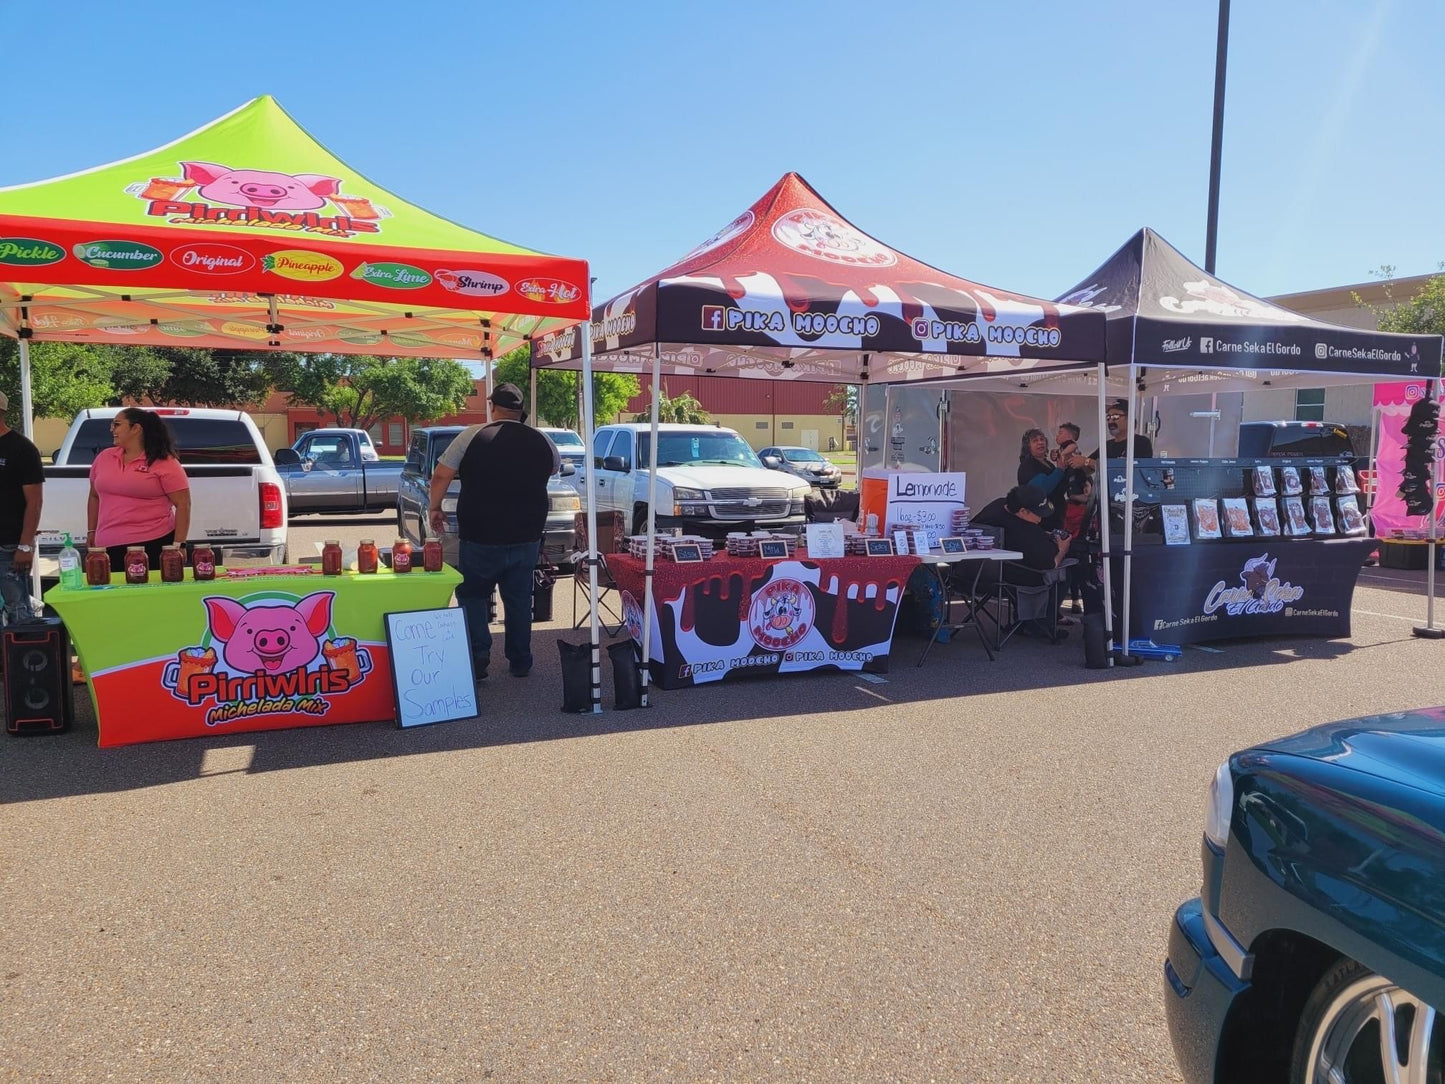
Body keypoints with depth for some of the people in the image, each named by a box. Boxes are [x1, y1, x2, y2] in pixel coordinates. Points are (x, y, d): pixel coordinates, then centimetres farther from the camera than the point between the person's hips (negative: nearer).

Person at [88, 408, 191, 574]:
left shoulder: (164, 462, -5)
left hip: (153, 546, -5)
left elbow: (183, 504, -8)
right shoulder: (104, 457, 12)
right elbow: (94, 497, 24)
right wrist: (91, 531, 18)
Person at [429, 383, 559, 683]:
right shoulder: (541, 441, 1)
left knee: (472, 594, 13)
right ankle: (520, 662, 21)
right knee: (519, 599, 16)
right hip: (527, 538, 3)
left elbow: (441, 476, -8)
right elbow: (556, 467, 22)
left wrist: (435, 508, 6)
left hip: (481, 538, -3)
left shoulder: (473, 436, -10)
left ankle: (478, 655, -2)